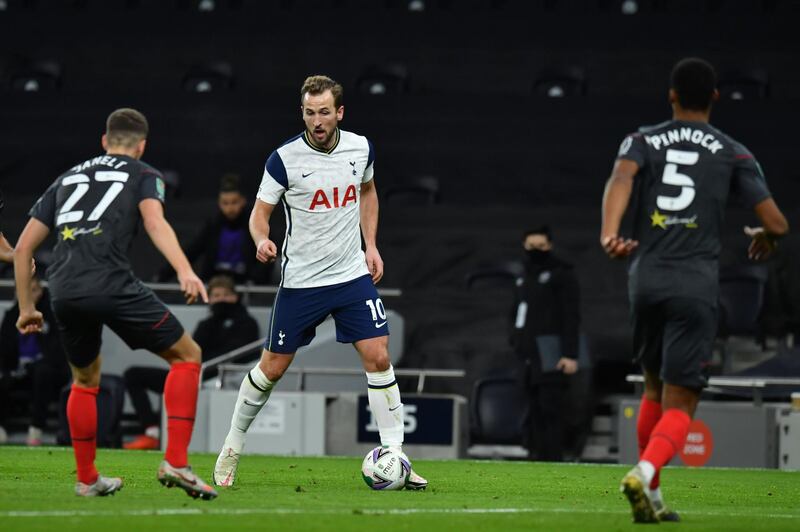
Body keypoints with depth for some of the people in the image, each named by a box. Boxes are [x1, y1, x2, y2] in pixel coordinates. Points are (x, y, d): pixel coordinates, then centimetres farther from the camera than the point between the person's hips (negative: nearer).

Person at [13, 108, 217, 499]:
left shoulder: (68, 178, 28)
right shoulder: (143, 176, 14)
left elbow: (23, 247, 25)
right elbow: (154, 222, -9)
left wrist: (26, 308, 34)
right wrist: (185, 272, -23)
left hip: (64, 291, 5)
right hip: (112, 286, -5)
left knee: (85, 380, 29)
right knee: (187, 356, 10)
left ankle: (87, 479, 32)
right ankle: (175, 463, -2)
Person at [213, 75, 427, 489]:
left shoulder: (361, 149, -2)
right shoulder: (284, 159, -14)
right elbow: (260, 211, -6)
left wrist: (370, 245, 12)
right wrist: (262, 241, -27)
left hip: (352, 274, 3)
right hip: (300, 280, -3)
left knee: (378, 358, -7)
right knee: (272, 368, 5)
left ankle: (394, 457, -1)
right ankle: (232, 447, 23)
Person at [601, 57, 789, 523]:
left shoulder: (643, 141, 10)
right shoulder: (733, 154, 7)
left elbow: (621, 177, -13)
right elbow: (777, 224, 2)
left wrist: (609, 233, -29)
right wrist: (763, 238, 27)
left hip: (646, 280, 3)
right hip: (697, 287, -3)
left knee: (655, 388, 23)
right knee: (680, 404, -3)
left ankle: (653, 497, 25)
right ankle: (645, 473, -31)